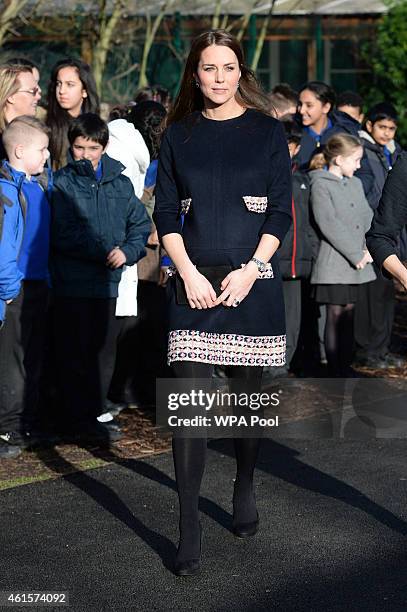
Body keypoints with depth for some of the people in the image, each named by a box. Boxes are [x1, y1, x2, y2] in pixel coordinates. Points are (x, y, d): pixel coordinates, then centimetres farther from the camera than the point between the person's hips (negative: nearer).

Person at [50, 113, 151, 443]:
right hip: (73, 283, -5)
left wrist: (127, 251, -8)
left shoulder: (120, 183, 9)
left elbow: (141, 224, 11)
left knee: (104, 352, 11)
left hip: (108, 283, 5)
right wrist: (104, 251, -18)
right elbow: (63, 234, -13)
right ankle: (79, 419, 9)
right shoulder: (62, 183, -4)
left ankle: (96, 414, 23)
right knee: (76, 354, 1)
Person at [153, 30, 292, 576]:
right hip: (195, 282, 0)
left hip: (252, 280, 0)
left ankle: (245, 491, 32)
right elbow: (165, 213, 6)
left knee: (248, 393, 9)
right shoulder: (179, 134, 8)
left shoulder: (267, 132, 4)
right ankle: (189, 527, -6)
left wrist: (249, 270, -10)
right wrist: (188, 273, -8)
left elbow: (281, 213, 1)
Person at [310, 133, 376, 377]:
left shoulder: (356, 183, 16)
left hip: (356, 265, 7)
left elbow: (368, 218, 14)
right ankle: (335, 372, 0)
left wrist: (370, 249, -2)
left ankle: (346, 367, 16)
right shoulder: (321, 184, -8)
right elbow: (329, 224, -15)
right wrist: (356, 254, -15)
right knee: (336, 315, -4)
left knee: (349, 313, 9)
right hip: (334, 264, -7)